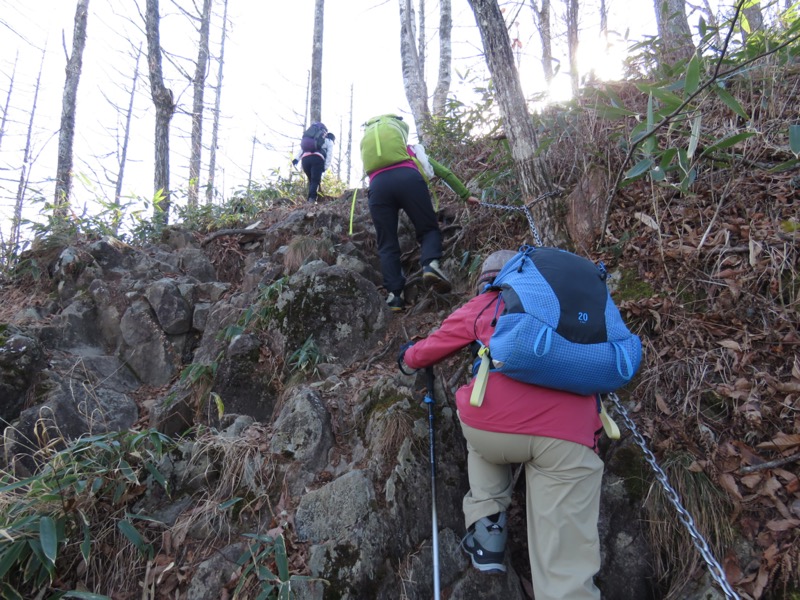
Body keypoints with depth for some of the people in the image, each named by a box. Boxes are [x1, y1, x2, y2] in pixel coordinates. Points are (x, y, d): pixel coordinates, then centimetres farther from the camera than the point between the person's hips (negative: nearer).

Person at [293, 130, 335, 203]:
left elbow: (302, 148, 27)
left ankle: (310, 198, 2)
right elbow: (329, 154, 10)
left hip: (305, 158, 4)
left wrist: (296, 158, 15)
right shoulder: (329, 142, 29)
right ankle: (312, 198, -26)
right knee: (316, 180, -7)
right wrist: (325, 167, 2)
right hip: (317, 158, -4)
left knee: (311, 180, 14)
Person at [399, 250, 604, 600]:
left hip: (493, 423, -1)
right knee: (565, 560, 1)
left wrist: (408, 356, 54)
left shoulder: (482, 305, 21)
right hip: (569, 434, 2)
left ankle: (486, 524, 19)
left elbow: (426, 353, 33)